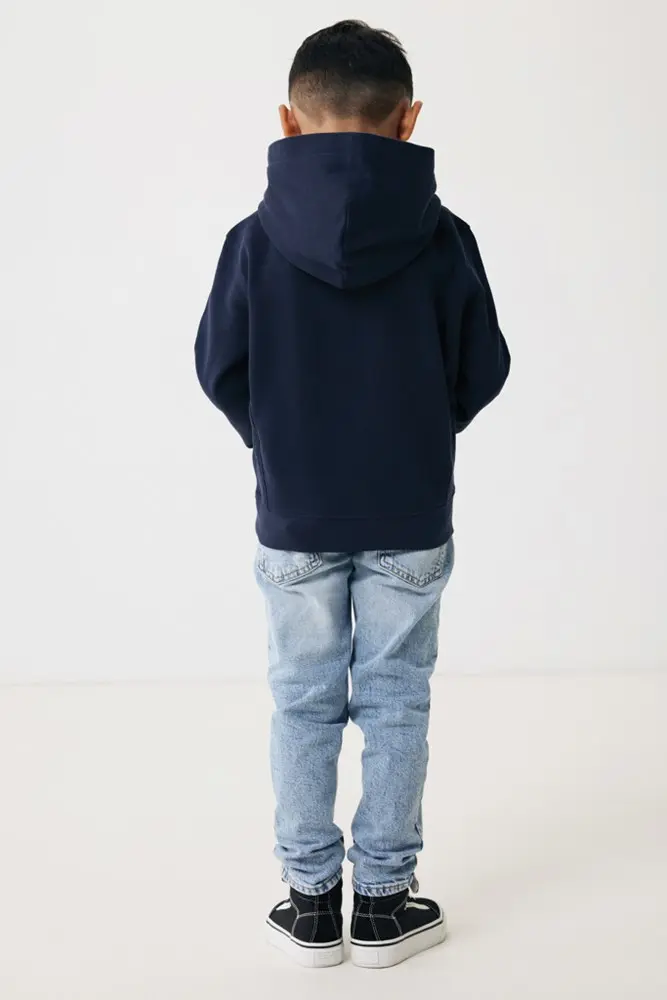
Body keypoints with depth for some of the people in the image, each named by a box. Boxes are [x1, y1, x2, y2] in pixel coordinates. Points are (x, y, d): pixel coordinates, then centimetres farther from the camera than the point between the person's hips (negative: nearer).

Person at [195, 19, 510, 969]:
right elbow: (483, 370, -1)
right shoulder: (443, 238, -9)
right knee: (396, 703, 11)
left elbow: (220, 367, -2)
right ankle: (384, 902, 19)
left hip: (294, 517, 1)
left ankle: (311, 901, 21)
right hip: (411, 516, 0)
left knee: (304, 704, 12)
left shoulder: (256, 239, -9)